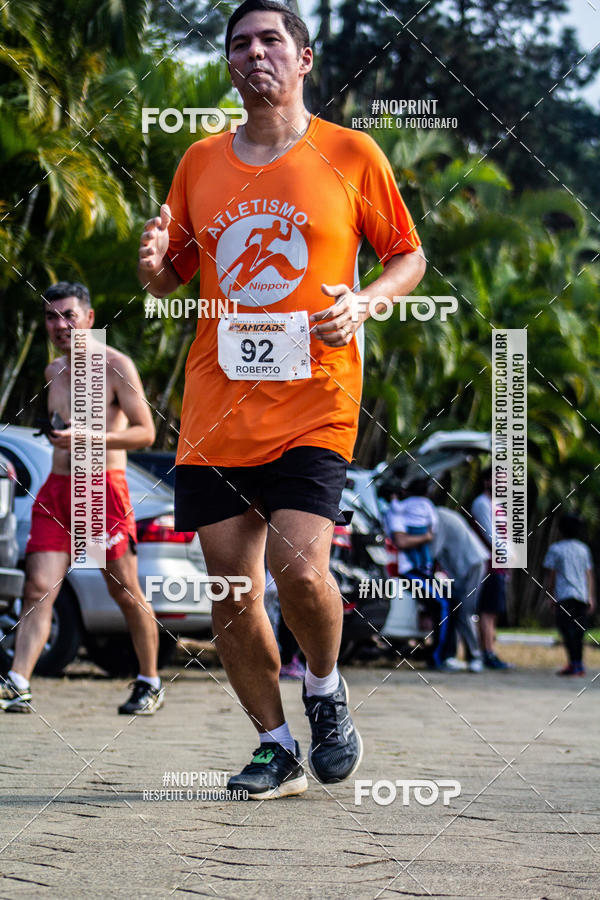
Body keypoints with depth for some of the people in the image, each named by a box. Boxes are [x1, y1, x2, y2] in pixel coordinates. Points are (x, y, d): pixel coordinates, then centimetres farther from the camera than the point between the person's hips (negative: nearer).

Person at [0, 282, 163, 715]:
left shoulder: (115, 366, -5)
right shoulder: (53, 371, 15)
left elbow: (145, 432, -9)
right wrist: (62, 439, 12)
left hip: (104, 487, -5)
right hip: (56, 489, 5)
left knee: (126, 593, 3)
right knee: (39, 588, -10)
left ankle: (150, 683, 19)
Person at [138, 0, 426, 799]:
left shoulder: (351, 155, 3)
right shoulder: (200, 163, 12)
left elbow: (409, 256, 10)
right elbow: (172, 276, 20)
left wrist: (364, 302, -10)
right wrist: (155, 265, -3)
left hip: (313, 404, -4)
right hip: (217, 404, 4)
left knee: (299, 568, -19)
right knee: (229, 589, 1)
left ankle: (326, 688, 12)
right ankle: (276, 747, 18)